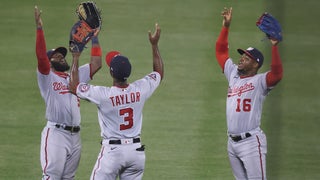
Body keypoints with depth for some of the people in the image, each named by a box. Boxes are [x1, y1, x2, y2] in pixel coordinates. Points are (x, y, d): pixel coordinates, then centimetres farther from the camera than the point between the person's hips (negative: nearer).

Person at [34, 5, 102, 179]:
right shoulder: (47, 77, 3)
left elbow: (96, 64, 18)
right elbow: (41, 56, -13)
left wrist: (95, 39, 16)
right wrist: (39, 29, -19)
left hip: (75, 136, 7)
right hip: (56, 134, -7)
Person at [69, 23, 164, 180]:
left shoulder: (103, 95, -17)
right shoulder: (140, 90, -6)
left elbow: (74, 86, -4)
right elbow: (159, 73, 15)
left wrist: (75, 59, 3)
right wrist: (154, 45, 19)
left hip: (112, 150, -4)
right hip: (136, 149, 4)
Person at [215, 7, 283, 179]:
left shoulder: (260, 81, -7)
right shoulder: (233, 75, 14)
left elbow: (277, 74, -27)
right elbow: (220, 51, 18)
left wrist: (274, 47, -36)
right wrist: (226, 26, 9)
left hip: (251, 141, -8)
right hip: (232, 142, 8)